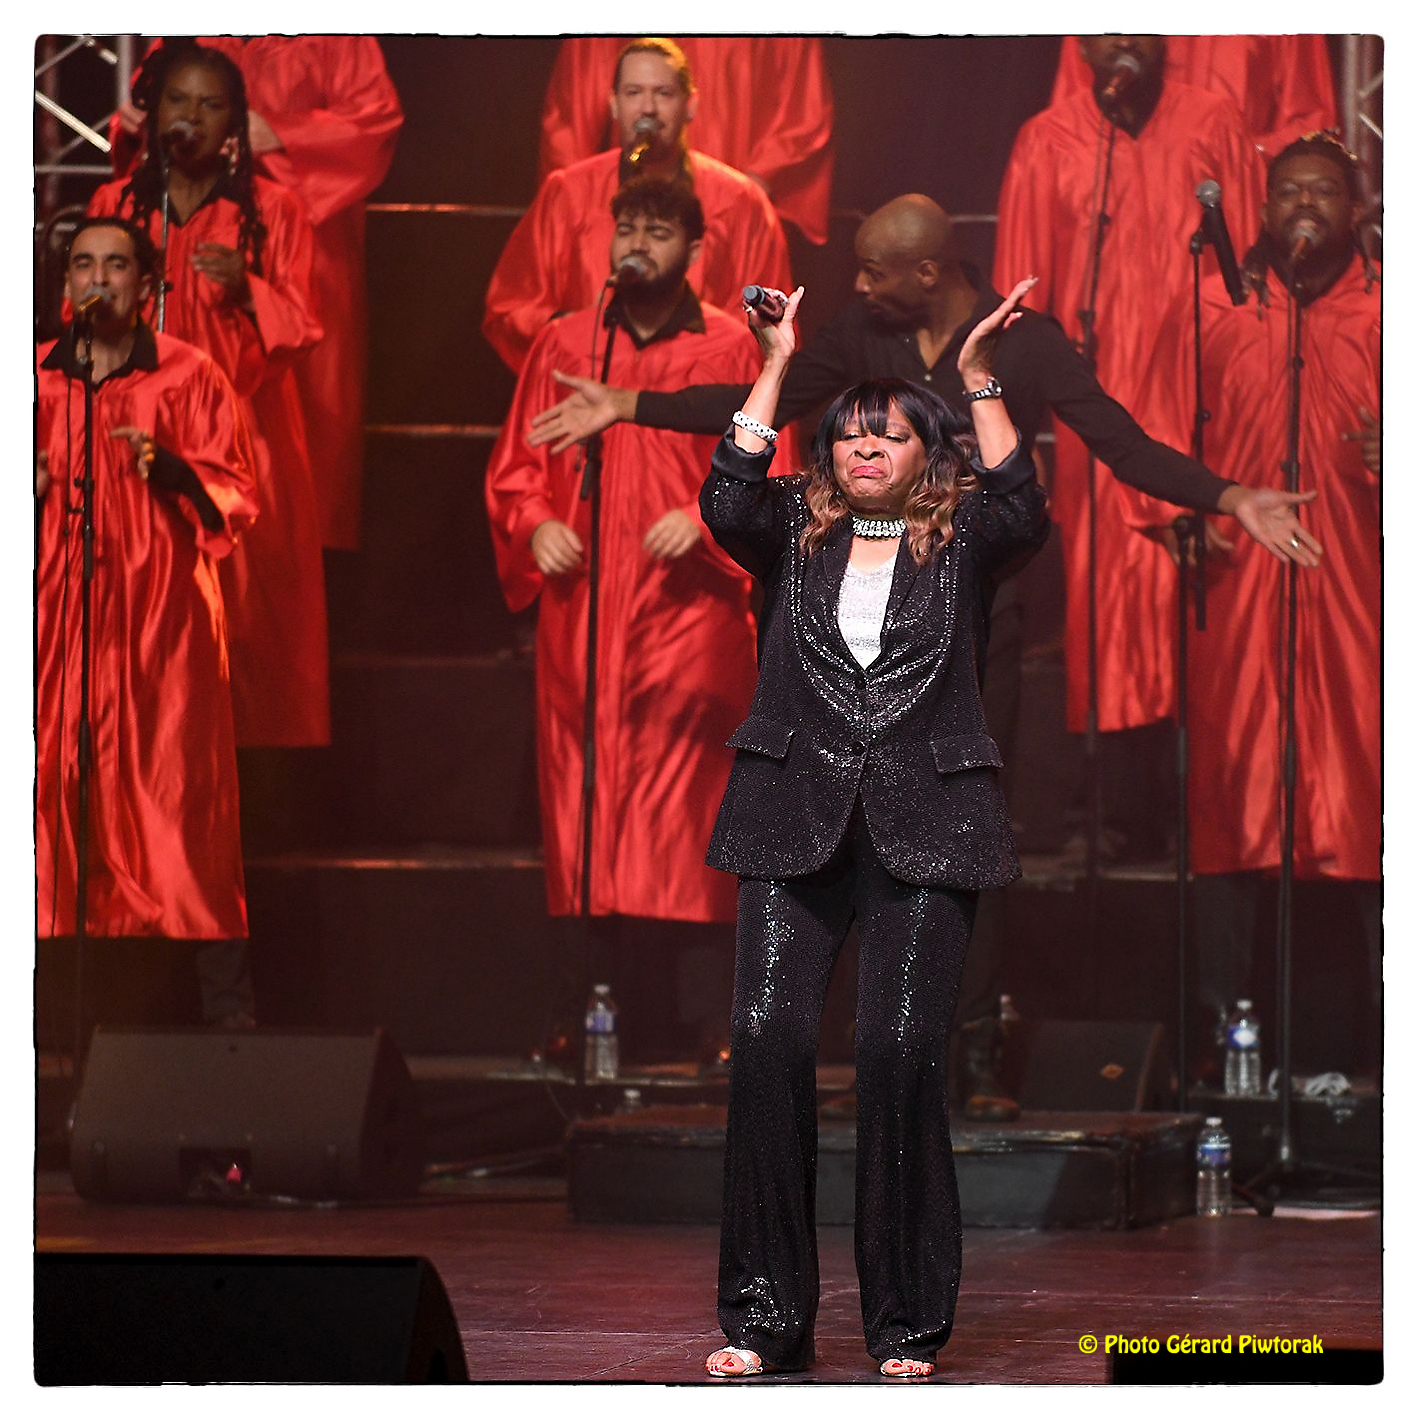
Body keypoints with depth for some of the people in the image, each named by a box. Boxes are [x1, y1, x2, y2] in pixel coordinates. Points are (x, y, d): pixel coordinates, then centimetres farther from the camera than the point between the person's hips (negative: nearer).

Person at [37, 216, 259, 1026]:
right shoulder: (37, 380, 13)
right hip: (58, 622, 3)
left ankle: (227, 1012, -7)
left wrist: (171, 468, -17)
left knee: (176, 800, -8)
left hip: (160, 623, -3)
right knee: (60, 800, -4)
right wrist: (24, 487, -3)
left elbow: (239, 496, 0)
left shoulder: (189, 377, 5)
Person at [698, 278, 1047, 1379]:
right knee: (768, 1037, -11)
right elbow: (730, 503, -6)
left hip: (924, 824, -1)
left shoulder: (958, 543, 10)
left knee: (902, 1050, -9)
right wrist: (774, 369, -7)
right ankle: (765, 1317, -5)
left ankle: (907, 1327, -1)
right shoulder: (796, 534, 14)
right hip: (797, 819, 1)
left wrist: (980, 378, -13)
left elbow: (1022, 515, -11)